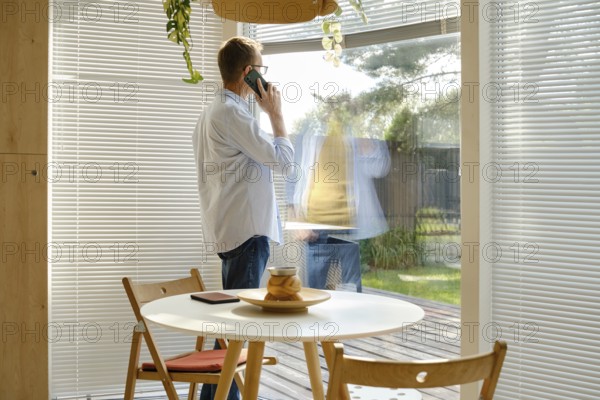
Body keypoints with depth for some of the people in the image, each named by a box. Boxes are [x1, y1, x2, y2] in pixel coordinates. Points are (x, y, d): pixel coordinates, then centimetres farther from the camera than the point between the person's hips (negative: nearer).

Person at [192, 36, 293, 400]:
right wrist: (276, 112, -2)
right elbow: (282, 158, -14)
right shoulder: (232, 113, -15)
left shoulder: (213, 112, 19)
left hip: (230, 229, 11)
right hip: (247, 230, -11)